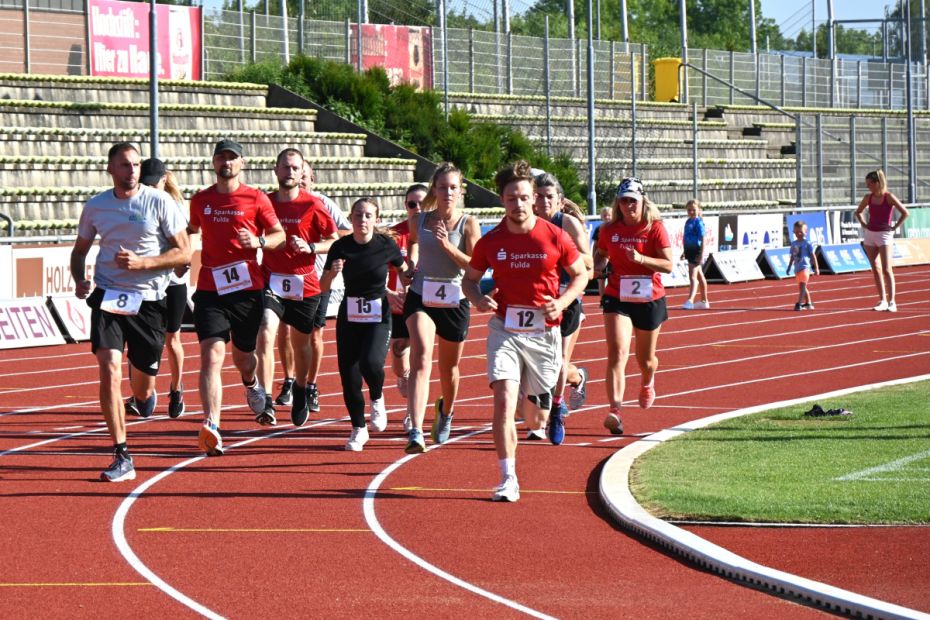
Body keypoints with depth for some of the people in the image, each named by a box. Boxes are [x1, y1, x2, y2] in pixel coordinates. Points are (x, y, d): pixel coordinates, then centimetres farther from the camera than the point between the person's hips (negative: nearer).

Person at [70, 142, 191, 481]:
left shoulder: (160, 202, -3)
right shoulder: (95, 206, 5)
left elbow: (184, 252, -3)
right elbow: (80, 250, 20)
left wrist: (142, 263, -17)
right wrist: (79, 280, -1)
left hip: (149, 300, -1)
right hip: (108, 297, 1)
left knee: (142, 389, 7)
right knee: (109, 369, -19)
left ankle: (145, 393, 49)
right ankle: (122, 458, -15)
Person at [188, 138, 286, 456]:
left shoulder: (256, 199, 2)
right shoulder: (200, 200, 10)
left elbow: (279, 234, 6)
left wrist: (258, 242, -13)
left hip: (247, 288, -1)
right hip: (209, 289, 1)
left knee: (243, 356, 14)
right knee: (211, 355, -16)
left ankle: (251, 383, 53)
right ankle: (211, 427, -26)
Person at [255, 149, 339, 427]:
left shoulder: (313, 205, -4)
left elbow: (335, 241, -2)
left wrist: (310, 247, -18)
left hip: (305, 285, -1)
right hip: (271, 281, 1)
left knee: (301, 343, 14)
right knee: (266, 334, -20)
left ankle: (300, 391, 42)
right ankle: (265, 404, -24)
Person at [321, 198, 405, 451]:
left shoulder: (386, 245, -7)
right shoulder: (341, 247, -4)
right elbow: (323, 287, -1)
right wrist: (333, 272, -19)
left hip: (379, 316, -3)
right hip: (349, 315, 3)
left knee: (370, 362, -26)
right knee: (348, 373, -1)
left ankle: (377, 399, 9)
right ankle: (359, 429, 17)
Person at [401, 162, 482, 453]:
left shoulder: (468, 223, -5)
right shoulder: (419, 221, 2)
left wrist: (448, 246, -22)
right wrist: (412, 264, 11)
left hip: (454, 300, 0)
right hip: (421, 297, 0)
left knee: (449, 367, 16)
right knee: (421, 357, -21)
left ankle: (446, 411, 51)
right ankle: (416, 432, -33)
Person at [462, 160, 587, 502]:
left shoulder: (555, 236, -6)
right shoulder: (490, 242, -3)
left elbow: (580, 274, 6)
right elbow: (469, 278, 11)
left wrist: (562, 302, -12)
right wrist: (478, 299, -11)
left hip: (543, 330, 1)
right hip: (505, 329, 0)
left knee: (541, 391, 16)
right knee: (504, 399, -16)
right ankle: (508, 479, -15)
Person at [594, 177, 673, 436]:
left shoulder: (655, 228, -7)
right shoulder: (610, 230, 1)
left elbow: (668, 264, -12)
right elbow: (602, 255, 19)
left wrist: (641, 259, -27)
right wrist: (596, 267, -5)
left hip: (649, 300, 0)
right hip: (617, 298, 0)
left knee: (645, 360, 16)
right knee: (617, 353, -19)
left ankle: (647, 383, 54)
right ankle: (615, 411, -28)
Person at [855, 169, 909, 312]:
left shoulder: (888, 197, -9)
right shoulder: (868, 198, 6)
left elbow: (905, 213, -13)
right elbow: (858, 212, 23)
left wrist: (895, 227, -11)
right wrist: (863, 224, 9)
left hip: (884, 235, -6)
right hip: (870, 235, 6)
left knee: (886, 269, -10)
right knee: (875, 269, 6)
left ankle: (891, 302, -9)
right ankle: (882, 301, 11)